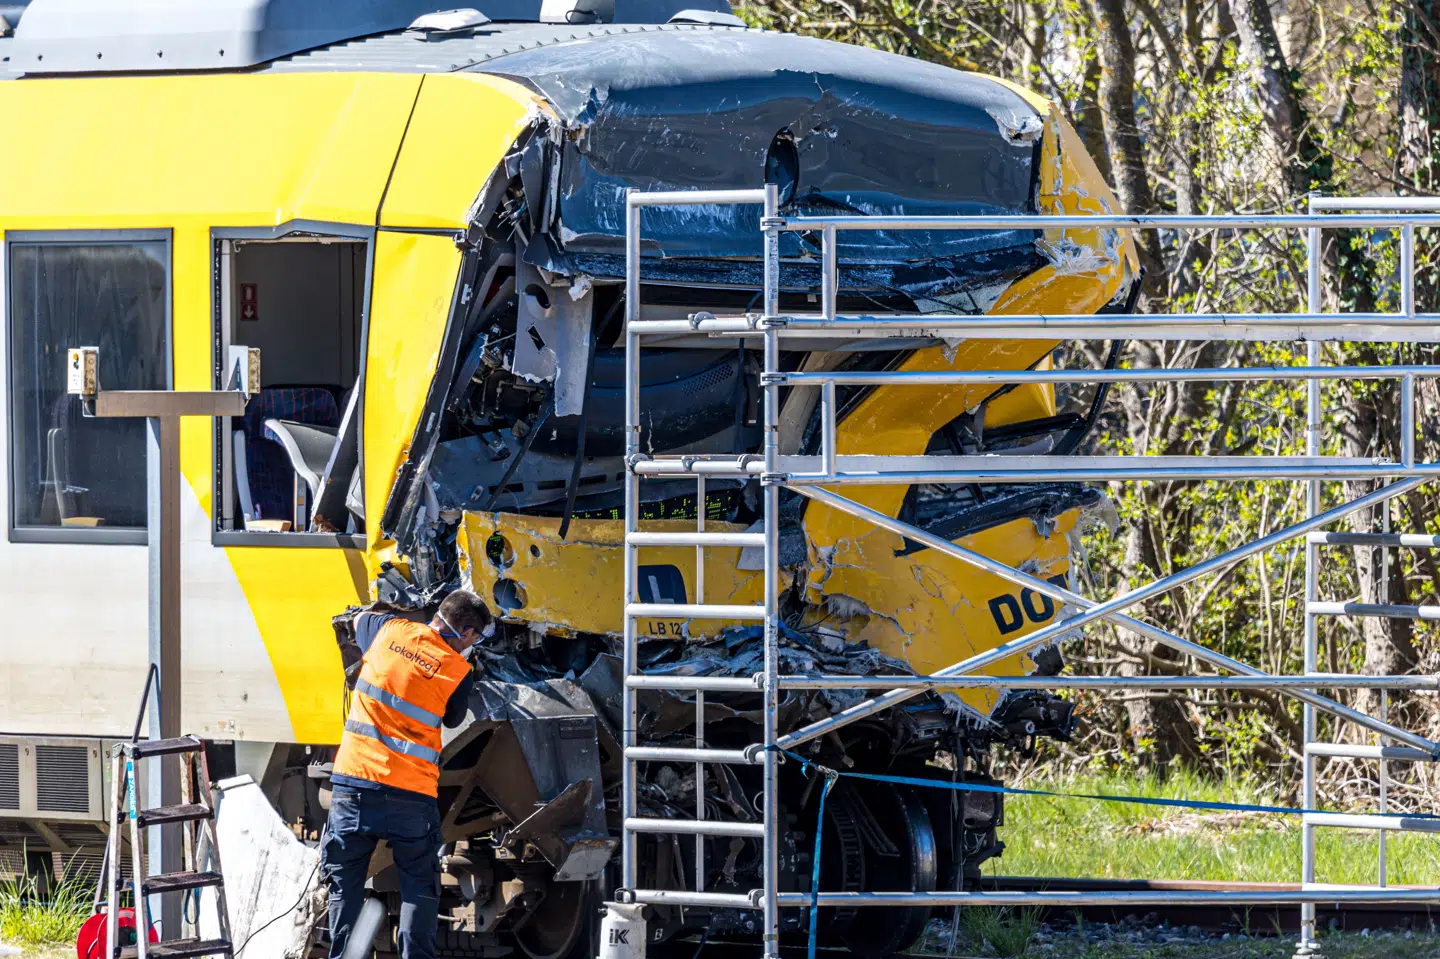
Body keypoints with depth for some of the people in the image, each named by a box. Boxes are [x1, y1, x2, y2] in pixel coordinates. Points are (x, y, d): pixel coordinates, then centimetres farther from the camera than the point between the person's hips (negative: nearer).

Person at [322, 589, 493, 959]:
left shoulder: (391, 630, 3)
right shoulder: (458, 671, -5)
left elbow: (360, 621, 26)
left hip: (353, 779, 2)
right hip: (411, 791, -2)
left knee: (345, 884, 10)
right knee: (420, 887, 11)